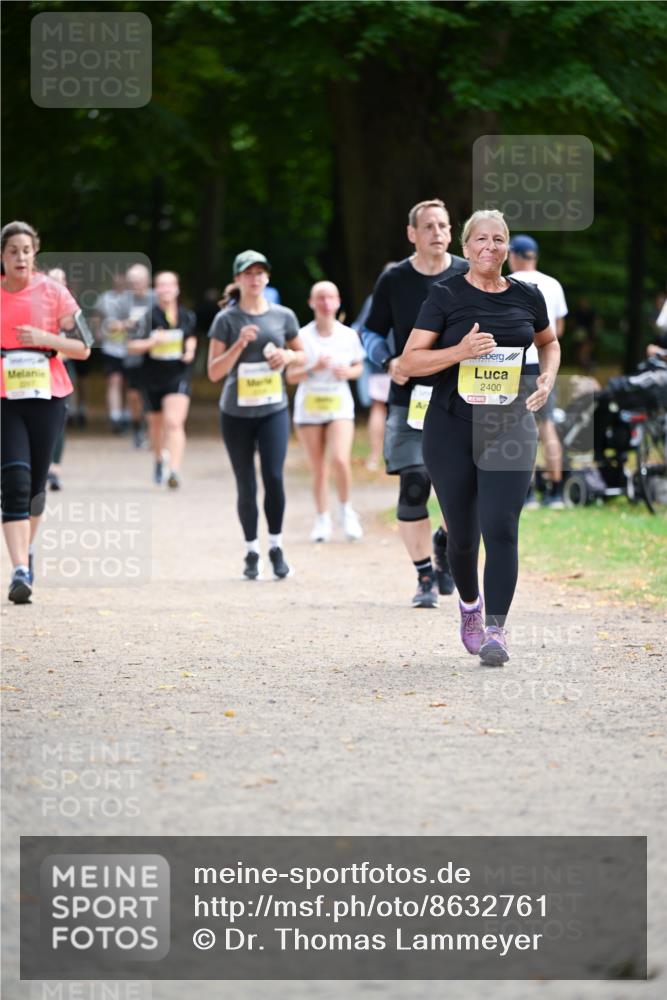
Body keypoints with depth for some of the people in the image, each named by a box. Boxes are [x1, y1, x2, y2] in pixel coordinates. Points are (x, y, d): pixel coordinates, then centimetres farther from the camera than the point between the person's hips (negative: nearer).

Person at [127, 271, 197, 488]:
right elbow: (132, 347, -7)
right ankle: (158, 460, 45)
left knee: (174, 423, -18)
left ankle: (175, 471, -24)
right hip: (153, 378, 1)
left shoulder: (187, 316, 2)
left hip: (179, 375, -1)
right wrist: (151, 342, -24)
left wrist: (190, 351, 2)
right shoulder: (148, 317, -6)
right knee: (157, 423, 17)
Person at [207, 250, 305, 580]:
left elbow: (302, 354, 19)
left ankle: (276, 547, 4)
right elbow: (214, 372, -5)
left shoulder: (283, 316, 5)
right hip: (236, 413, -1)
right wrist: (240, 345, -18)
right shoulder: (226, 320, -2)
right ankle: (252, 551, 17)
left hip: (273, 409, 1)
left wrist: (288, 356, -4)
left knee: (273, 476, -13)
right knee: (246, 485, 3)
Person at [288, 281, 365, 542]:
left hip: (339, 405, 0)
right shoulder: (303, 336, -4)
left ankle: (346, 510, 5)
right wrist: (313, 368, -18)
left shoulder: (348, 336, 1)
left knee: (340, 460, -18)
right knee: (318, 468, 4)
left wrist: (348, 372, -8)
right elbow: (291, 376, -1)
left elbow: (359, 366, 14)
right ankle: (322, 519, 19)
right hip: (308, 407, 0)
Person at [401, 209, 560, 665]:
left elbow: (549, 342, 24)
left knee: (501, 528, -13)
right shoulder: (445, 295, -4)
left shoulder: (528, 296, 5)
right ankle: (470, 605, 38)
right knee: (463, 533, 10)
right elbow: (410, 360, -7)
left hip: (511, 428, 1)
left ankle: (496, 631, -12)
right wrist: (461, 351, -21)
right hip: (452, 430, -1)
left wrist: (548, 377, 4)